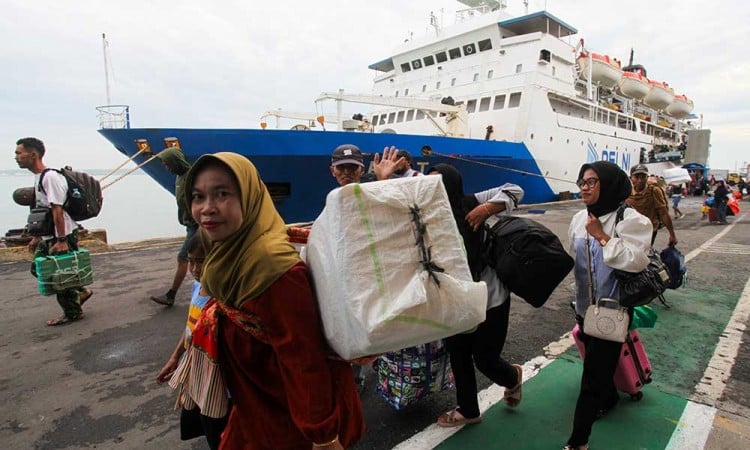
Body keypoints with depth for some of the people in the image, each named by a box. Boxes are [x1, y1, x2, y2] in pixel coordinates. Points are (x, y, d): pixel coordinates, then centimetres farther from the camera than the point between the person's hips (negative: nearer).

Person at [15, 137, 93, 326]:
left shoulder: (50, 177, -19)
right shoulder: (38, 177, 13)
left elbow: (57, 210, -23)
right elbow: (41, 210, 19)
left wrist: (61, 240, -25)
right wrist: (37, 236, 21)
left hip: (62, 237, -10)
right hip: (48, 237, 10)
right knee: (37, 268, 17)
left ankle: (72, 312, 17)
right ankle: (80, 292, 25)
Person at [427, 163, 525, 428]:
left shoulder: (471, 205, -13)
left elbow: (515, 191, -12)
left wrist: (487, 208, -27)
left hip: (490, 296, -4)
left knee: (485, 359, 7)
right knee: (457, 354, 13)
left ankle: (512, 377, 44)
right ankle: (467, 410, 37)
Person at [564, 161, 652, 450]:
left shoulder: (629, 219, -15)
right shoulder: (579, 219, 3)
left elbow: (636, 261, -25)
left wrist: (602, 237, -23)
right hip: (585, 308, 6)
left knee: (592, 375, -3)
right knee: (598, 363, 25)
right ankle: (609, 398, 53)